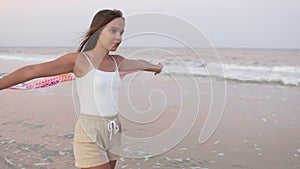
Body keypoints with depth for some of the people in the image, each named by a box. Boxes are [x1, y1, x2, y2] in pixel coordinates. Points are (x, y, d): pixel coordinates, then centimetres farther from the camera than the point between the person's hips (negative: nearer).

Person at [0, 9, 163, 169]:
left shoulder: (117, 62, 9)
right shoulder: (79, 60, -9)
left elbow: (139, 63, 30)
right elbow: (32, 71, -11)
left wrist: (156, 67, 49)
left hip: (113, 133, 6)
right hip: (89, 133, -6)